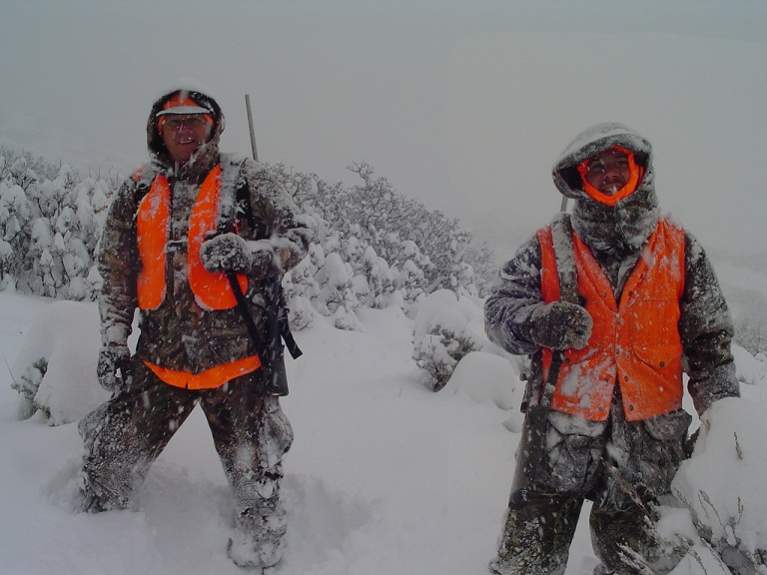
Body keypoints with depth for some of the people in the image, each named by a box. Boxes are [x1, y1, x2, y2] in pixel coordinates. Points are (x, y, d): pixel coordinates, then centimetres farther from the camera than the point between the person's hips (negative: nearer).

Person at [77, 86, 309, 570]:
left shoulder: (244, 179, 3)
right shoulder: (138, 191, 13)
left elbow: (297, 236, 0)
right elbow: (116, 273, 16)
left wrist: (246, 251, -20)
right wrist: (113, 343, 7)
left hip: (238, 358, -3)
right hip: (159, 359, 3)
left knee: (256, 485, 1)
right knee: (106, 473, 8)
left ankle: (260, 557, 22)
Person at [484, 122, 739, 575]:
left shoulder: (680, 248, 8)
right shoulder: (550, 247, 3)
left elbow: (710, 338, 11)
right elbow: (499, 308, 1)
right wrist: (541, 320, -21)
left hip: (648, 435, 1)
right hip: (558, 431, -1)